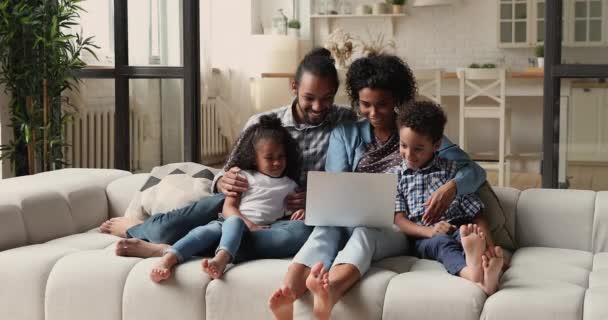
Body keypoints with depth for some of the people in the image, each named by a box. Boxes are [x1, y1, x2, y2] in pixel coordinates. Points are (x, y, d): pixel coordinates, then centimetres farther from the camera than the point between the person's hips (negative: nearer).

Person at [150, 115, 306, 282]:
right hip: (232, 221, 1)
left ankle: (221, 258, -64)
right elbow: (228, 208, 7)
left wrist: (300, 212, -3)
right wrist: (249, 225, -12)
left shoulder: (289, 186, 21)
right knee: (210, 229, -35)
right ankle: (168, 259, -53)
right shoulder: (244, 177, 17)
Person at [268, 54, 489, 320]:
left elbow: (475, 171, 1)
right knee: (326, 227, -35)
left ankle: (328, 293, -70)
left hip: (397, 228, -2)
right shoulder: (344, 134, 14)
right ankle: (288, 294, -64)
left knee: (364, 232, -38)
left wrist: (451, 187, -23)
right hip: (351, 221, 2)